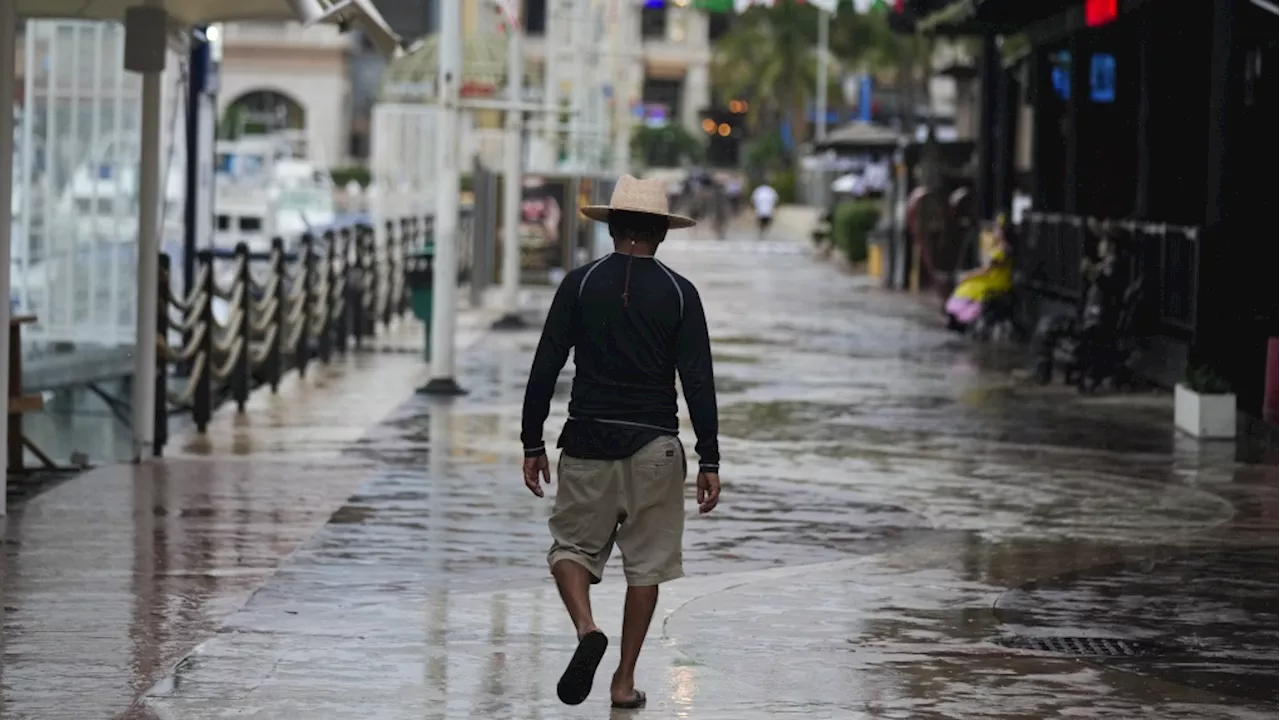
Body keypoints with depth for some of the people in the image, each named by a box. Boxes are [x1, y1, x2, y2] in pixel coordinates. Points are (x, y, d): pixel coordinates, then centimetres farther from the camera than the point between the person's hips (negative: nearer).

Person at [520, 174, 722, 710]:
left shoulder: (580, 284, -1)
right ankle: (625, 680, 11)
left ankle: (586, 627, -16)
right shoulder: (679, 293, -2)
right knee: (646, 564, 10)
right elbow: (698, 382, -5)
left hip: (588, 444, 0)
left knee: (572, 545, 12)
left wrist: (532, 444, 5)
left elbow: (545, 369, -3)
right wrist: (709, 461, -2)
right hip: (654, 446, 0)